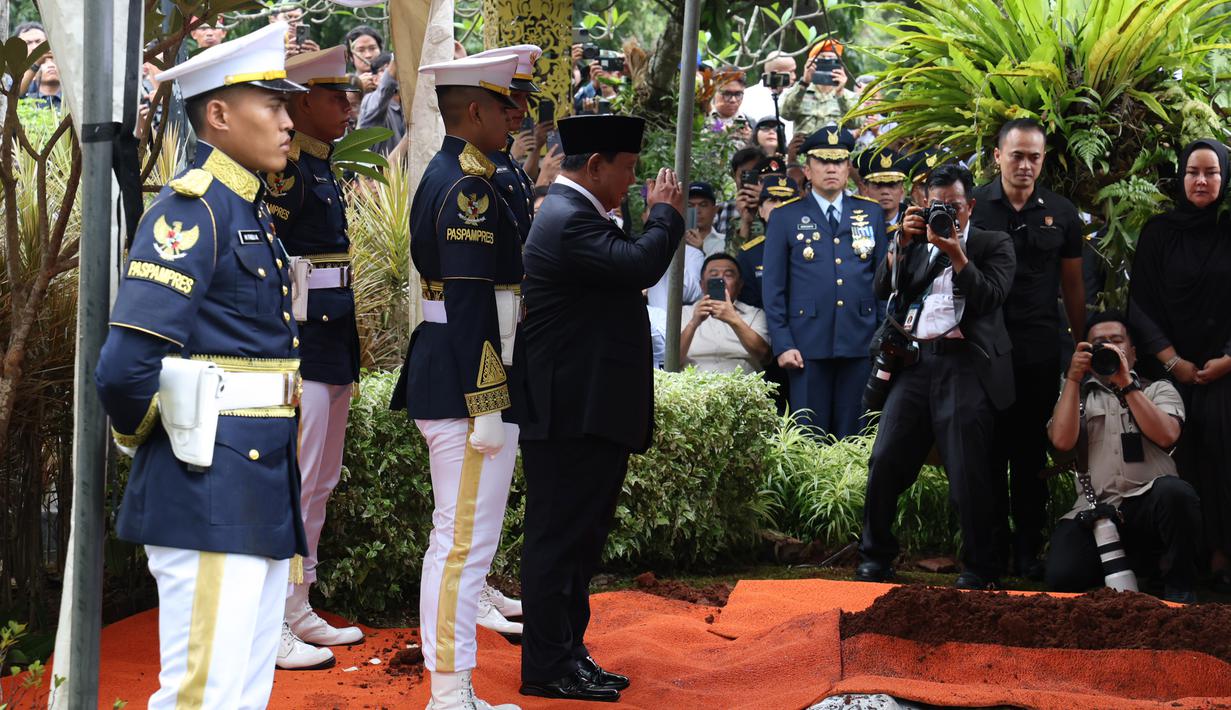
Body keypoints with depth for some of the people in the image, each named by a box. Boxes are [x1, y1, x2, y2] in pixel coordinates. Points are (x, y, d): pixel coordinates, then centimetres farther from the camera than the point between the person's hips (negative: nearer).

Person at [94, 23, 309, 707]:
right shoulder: (191, 210, -14)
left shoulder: (252, 212, 16)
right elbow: (126, 367, -22)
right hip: (210, 490, -10)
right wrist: (143, 436, -4)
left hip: (263, 493, 10)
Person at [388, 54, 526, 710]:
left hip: (440, 375, 11)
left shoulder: (442, 178, 16)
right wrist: (487, 408, -21)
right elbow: (471, 303, -21)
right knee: (467, 539, -6)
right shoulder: (469, 188, -16)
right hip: (468, 385, -11)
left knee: (454, 538, 14)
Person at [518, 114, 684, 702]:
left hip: (591, 411, 11)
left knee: (580, 539, 16)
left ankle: (568, 654, 25)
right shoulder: (569, 220, -18)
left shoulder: (575, 214, 17)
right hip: (574, 413, -11)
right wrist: (665, 214, -11)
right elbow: (641, 265, -25)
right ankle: (547, 669, 2)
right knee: (560, 539, -4)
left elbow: (626, 268, 20)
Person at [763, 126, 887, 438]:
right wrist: (782, 344, -4)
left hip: (861, 343, 2)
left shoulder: (872, 213, 12)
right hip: (808, 345, -2)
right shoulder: (785, 217, 6)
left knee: (855, 435, 4)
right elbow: (773, 286, 4)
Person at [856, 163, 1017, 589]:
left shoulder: (994, 245, 9)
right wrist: (902, 243, -2)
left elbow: (990, 298, -6)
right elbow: (883, 289, 9)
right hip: (915, 362, 4)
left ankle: (981, 569, 6)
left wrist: (956, 253, -12)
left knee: (970, 475, -6)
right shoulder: (916, 243, 20)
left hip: (966, 366, -4)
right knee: (885, 460, -3)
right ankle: (875, 558, 10)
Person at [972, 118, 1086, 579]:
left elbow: (1072, 285, 11)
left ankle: (1028, 549, 14)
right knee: (987, 452, 4)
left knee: (1032, 454, 6)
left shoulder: (1061, 214, 6)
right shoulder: (971, 207, 1)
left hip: (1039, 350, 1)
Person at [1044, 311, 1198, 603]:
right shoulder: (1077, 394, 23)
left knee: (1174, 491, -38)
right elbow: (1062, 441, 1)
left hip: (1149, 502, 0)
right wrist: (1074, 378, 1)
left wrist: (1126, 384, -4)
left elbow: (1166, 435, -2)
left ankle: (1178, 589, -14)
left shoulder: (1159, 390, 20)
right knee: (1062, 577, -29)